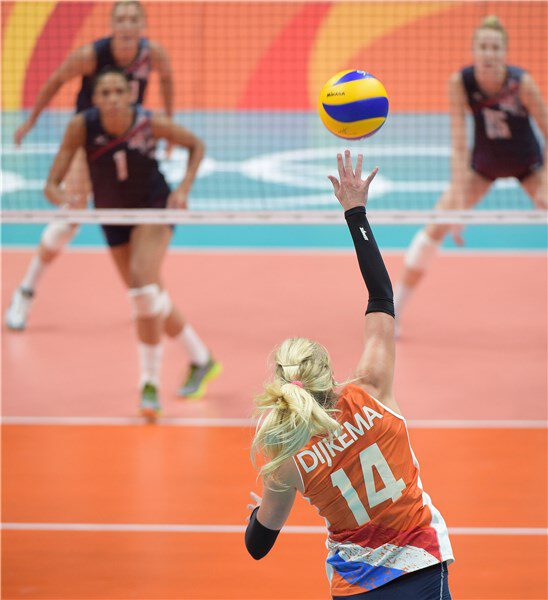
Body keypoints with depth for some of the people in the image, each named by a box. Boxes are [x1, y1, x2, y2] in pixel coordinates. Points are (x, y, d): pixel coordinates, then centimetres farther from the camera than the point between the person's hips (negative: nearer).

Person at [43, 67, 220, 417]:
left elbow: (196, 145, -4)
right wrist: (63, 199, -45)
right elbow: (52, 185, -23)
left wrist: (184, 188, -18)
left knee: (142, 284, -27)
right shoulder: (81, 126, -23)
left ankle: (150, 384, -18)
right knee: (152, 300, 14)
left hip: (154, 208, -3)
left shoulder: (151, 123, -24)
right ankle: (201, 360, 39)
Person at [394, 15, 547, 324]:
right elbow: (459, 143, -26)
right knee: (436, 227, -9)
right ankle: (394, 309, 2)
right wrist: (459, 197, -31)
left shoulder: (522, 83, -29)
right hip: (483, 162, 1)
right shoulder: (460, 82, -26)